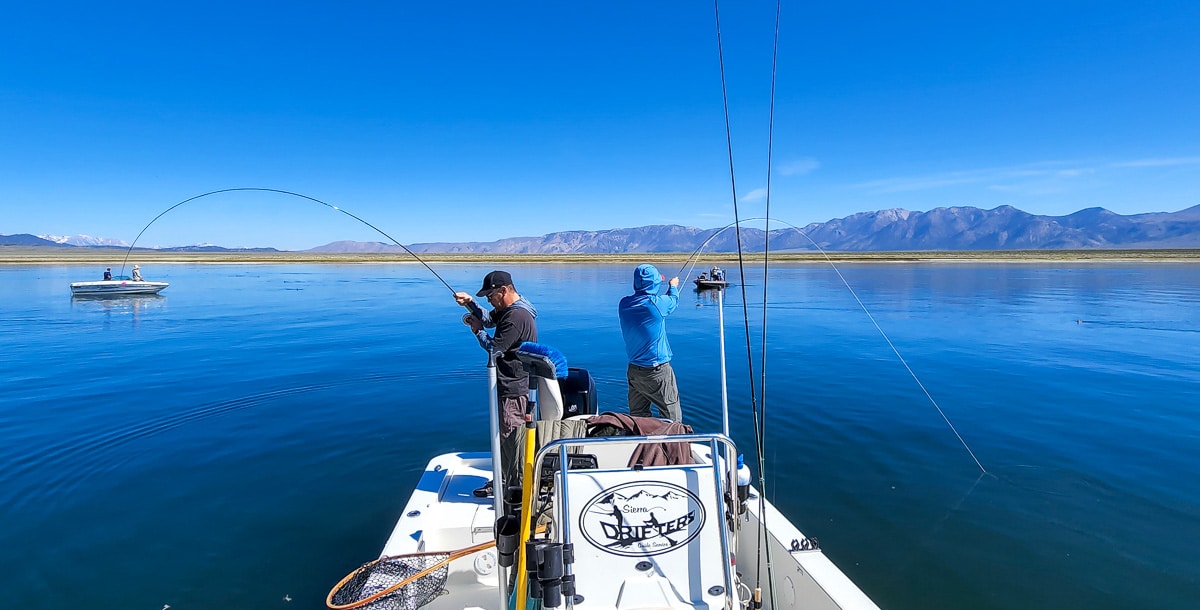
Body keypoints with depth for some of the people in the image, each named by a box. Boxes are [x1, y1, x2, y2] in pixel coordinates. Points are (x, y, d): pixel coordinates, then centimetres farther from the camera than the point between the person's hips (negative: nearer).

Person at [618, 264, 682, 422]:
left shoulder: (624, 304, -1)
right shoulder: (657, 303, -16)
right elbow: (674, 300, 6)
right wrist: (673, 286, 28)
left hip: (633, 371, 6)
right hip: (657, 372, -6)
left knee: (637, 417, 13)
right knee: (672, 418, 4)